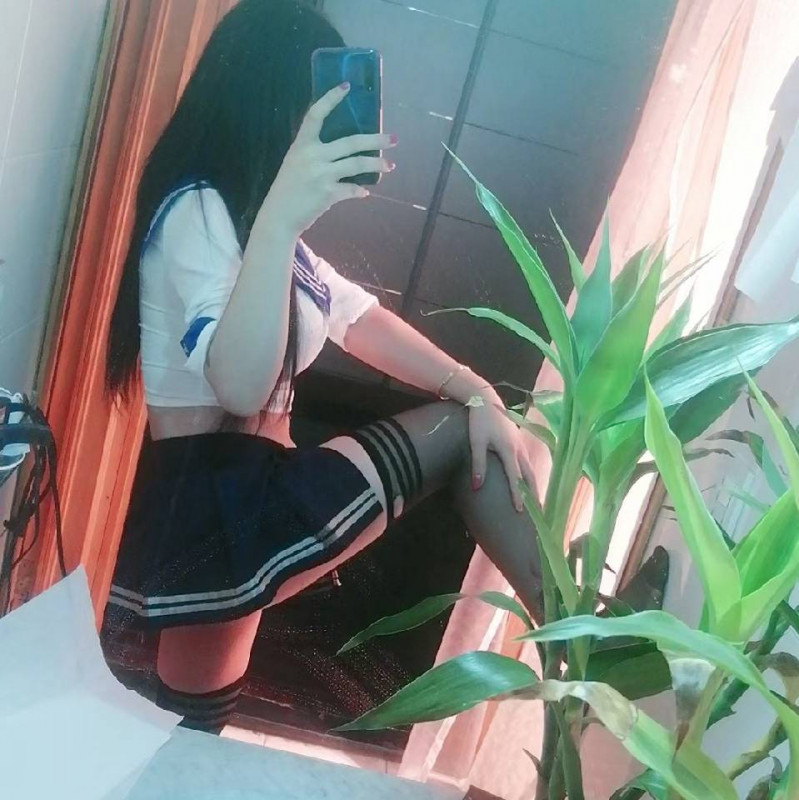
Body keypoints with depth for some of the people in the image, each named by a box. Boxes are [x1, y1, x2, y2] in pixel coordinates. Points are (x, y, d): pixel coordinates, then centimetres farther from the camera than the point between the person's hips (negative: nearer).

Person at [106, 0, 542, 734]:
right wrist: (280, 217, -41)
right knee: (462, 435, -5)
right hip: (208, 514, -10)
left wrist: (475, 391, 0)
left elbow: (355, 317, 12)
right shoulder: (197, 210, -14)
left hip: (235, 508, 10)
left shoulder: (239, 211, 17)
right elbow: (241, 385, -31)